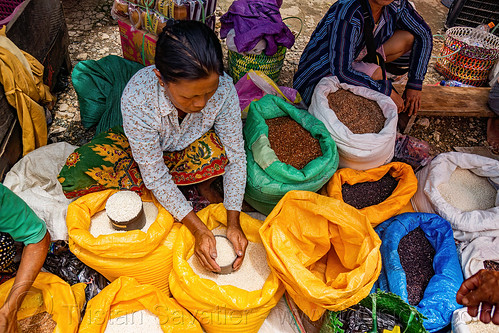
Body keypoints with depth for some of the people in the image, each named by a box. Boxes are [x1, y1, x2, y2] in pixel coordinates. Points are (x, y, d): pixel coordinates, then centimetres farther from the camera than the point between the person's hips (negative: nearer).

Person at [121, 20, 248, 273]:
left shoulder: (223, 88, -32)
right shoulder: (136, 98, -38)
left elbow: (235, 156, -23)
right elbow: (155, 175, -30)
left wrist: (233, 223, -28)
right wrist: (198, 229, -32)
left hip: (195, 145, 0)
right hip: (151, 150, 0)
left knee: (218, 151, -33)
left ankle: (205, 186, 3)